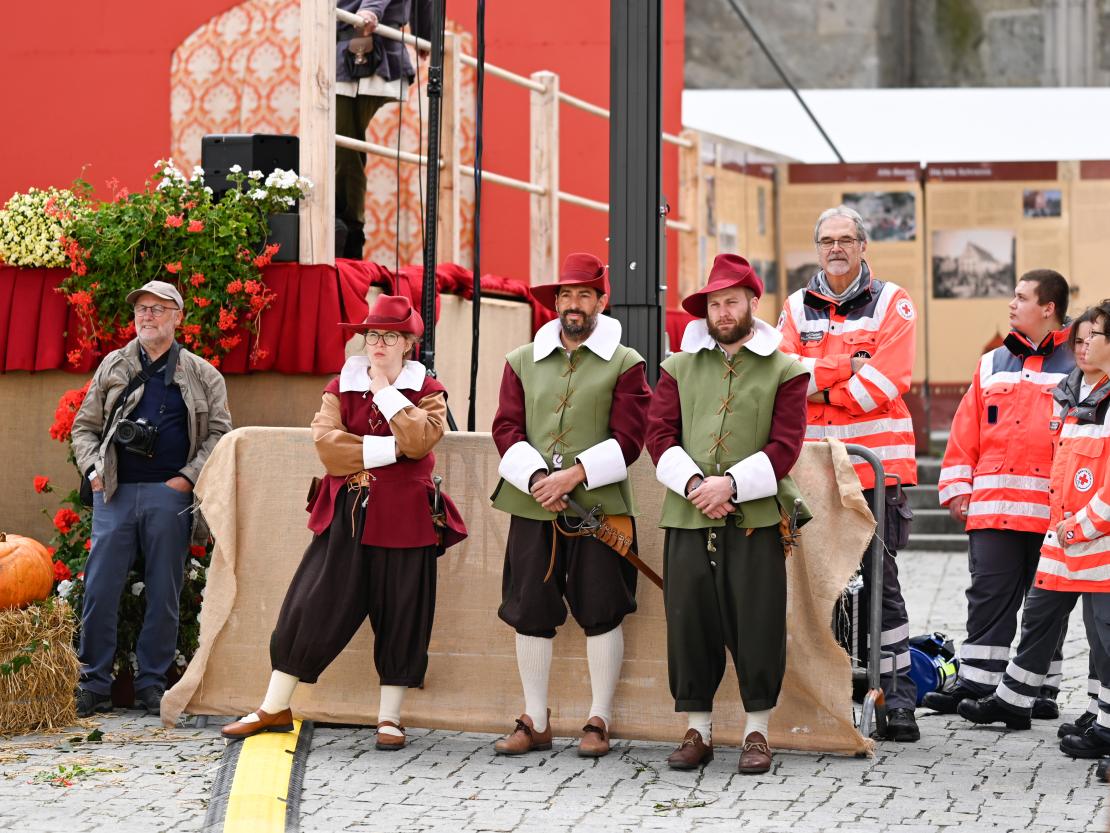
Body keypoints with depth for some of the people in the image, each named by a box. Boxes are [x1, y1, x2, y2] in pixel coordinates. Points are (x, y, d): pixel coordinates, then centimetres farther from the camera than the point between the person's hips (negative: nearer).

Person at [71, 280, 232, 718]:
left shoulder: (202, 375, 7)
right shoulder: (113, 367, 12)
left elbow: (220, 434, 6)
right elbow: (84, 426, 15)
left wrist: (188, 478, -5)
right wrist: (94, 471, -1)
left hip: (170, 496, -1)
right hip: (115, 493, 1)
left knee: (164, 593, 3)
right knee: (100, 589, -3)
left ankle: (152, 683, 12)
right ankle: (94, 683, 5)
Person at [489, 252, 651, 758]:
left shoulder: (624, 364, 5)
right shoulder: (522, 361, 14)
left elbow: (629, 438, -4)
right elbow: (506, 428, 6)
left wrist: (575, 474, -15)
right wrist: (535, 477, -11)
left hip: (600, 506, -3)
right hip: (532, 507, 3)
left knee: (601, 612, 0)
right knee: (531, 613, 4)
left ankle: (599, 721, 11)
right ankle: (535, 722, 14)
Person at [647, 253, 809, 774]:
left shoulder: (784, 372, 7)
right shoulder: (679, 368, 15)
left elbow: (785, 445, -2)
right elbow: (659, 434, 6)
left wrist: (732, 484, -14)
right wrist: (692, 484, -10)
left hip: (756, 518, -2)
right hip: (688, 517, 2)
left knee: (757, 625, -2)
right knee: (689, 623, 2)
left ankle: (757, 732, 10)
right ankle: (698, 731, 13)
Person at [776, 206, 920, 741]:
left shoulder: (892, 304, 2)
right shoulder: (798, 308, 12)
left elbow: (887, 379, -11)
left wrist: (818, 386, -7)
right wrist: (847, 366, -13)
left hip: (877, 463, -4)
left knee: (879, 581, -4)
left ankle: (898, 696, 3)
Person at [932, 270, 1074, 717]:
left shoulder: (1077, 366, 4)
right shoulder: (992, 365, 14)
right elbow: (964, 433, 12)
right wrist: (956, 489, 4)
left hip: (1053, 510, -2)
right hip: (992, 507, 3)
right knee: (989, 595, 0)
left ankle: (1043, 689, 14)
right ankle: (974, 681, 2)